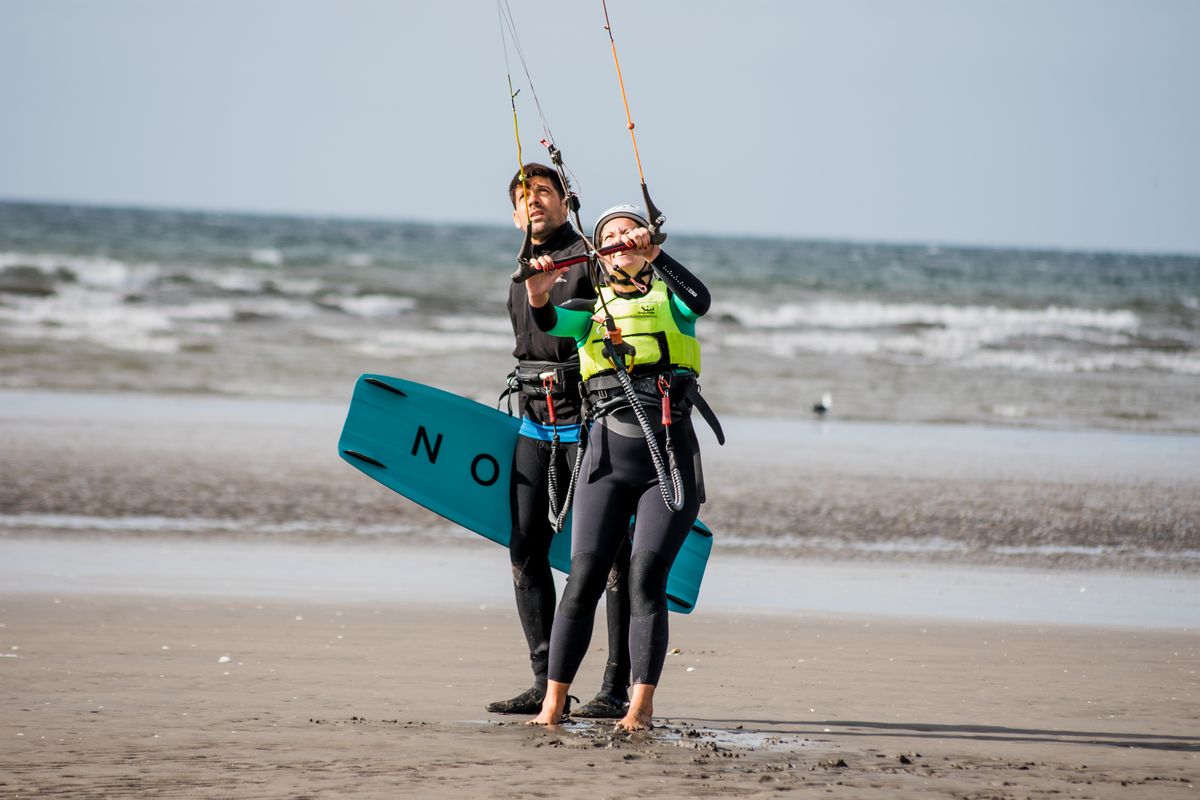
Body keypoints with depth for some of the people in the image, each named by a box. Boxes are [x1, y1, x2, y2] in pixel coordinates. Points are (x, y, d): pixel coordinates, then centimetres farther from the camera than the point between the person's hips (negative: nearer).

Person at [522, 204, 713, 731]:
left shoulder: (668, 297, 12)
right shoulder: (593, 307, 17)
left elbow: (700, 301, -11)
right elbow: (552, 324, -4)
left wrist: (653, 254, -22)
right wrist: (539, 297, -25)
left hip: (670, 456, -2)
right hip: (609, 455, 2)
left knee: (646, 577, -11)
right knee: (585, 575, -7)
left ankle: (641, 706, -9)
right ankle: (553, 703, -4)